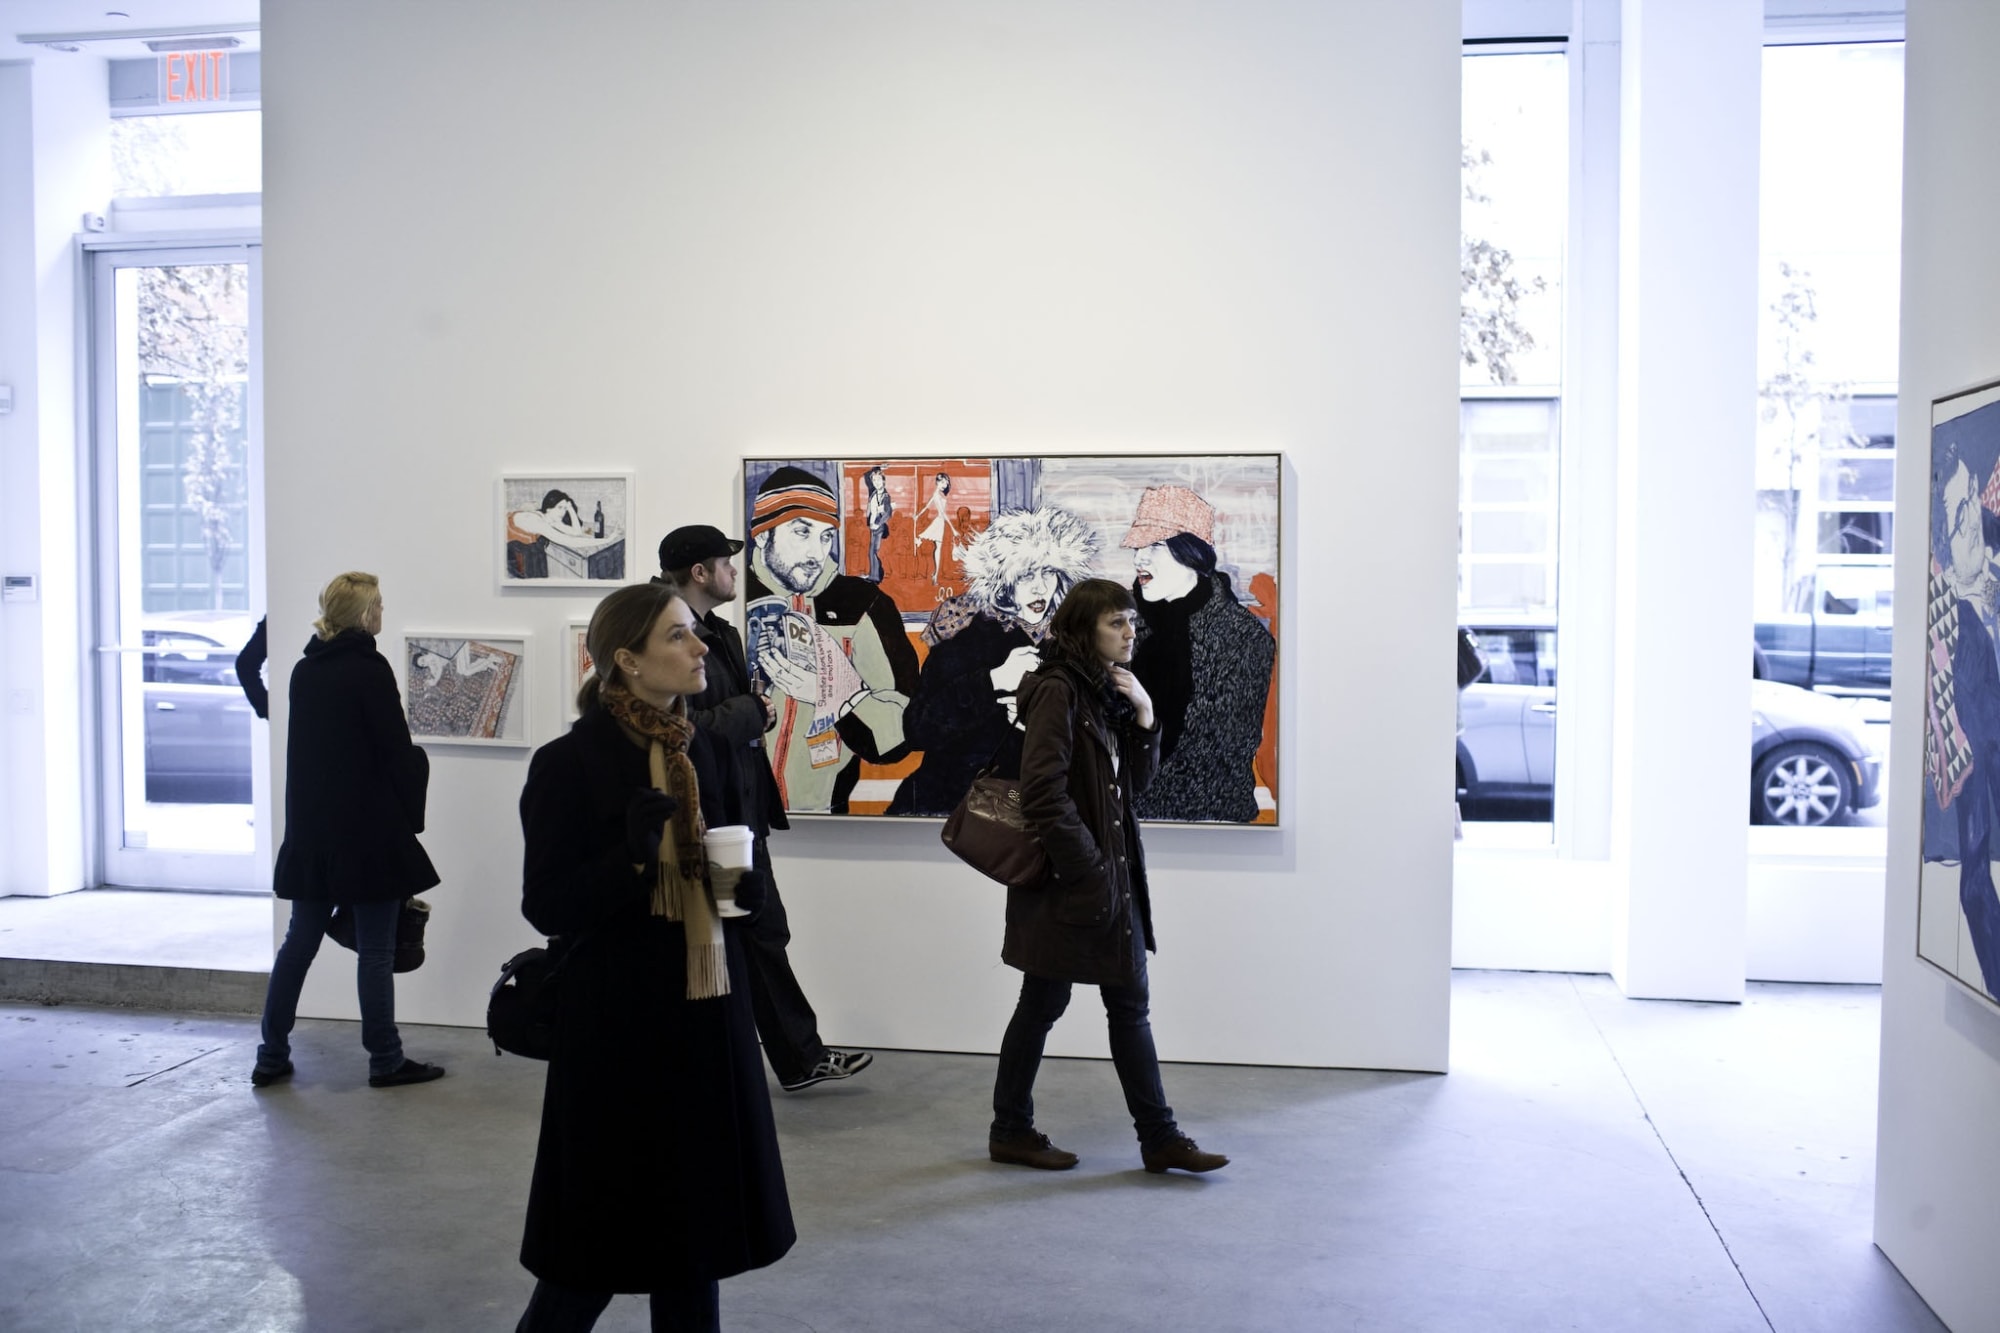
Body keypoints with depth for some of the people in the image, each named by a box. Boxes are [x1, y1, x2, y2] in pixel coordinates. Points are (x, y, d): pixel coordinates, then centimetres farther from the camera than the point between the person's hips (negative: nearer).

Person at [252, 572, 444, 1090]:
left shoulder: (304, 671, 8)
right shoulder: (369, 669, -13)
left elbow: (304, 748, 14)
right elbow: (397, 750, -13)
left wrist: (306, 815, 18)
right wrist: (410, 813, -1)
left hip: (312, 829, 7)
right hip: (368, 829, -7)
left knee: (299, 940, 13)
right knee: (376, 949, 1)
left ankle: (272, 1056, 18)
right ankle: (385, 1061, 9)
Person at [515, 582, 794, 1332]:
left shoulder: (710, 754, 7)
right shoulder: (569, 763, -11)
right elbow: (546, 907, -12)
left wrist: (740, 879, -4)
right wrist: (633, 855, -25)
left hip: (707, 1018, 6)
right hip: (619, 1026, -6)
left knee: (695, 1228, 12)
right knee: (602, 1237, 4)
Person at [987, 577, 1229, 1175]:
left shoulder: (1110, 692, 11)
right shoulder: (1057, 690, -14)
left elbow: (1136, 781, 13)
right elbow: (1045, 794, -20)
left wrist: (1144, 716, -2)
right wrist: (1091, 871, -17)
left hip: (1116, 874, 8)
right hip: (1069, 876, -8)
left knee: (1130, 1005, 10)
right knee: (1043, 1004, 6)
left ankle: (1160, 1138, 17)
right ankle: (1011, 1131, 21)